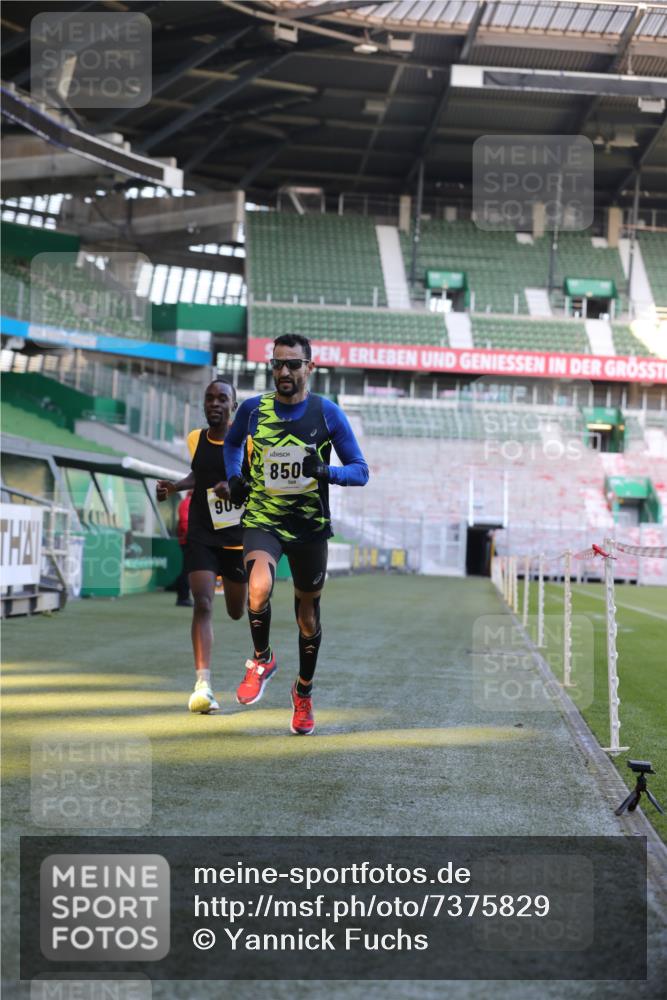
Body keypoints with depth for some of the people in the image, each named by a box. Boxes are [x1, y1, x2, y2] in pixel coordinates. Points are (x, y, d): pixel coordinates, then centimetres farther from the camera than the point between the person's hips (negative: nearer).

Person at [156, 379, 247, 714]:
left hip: (239, 536, -1)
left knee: (237, 611, 14)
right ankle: (203, 684, -21)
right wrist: (175, 486, 6)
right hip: (202, 537, 1)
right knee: (202, 603, -18)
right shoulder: (195, 439, 2)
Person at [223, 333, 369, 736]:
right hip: (262, 519, 0)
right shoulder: (253, 408, 0)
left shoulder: (328, 412, -5)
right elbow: (233, 442, 23)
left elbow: (360, 470, -2)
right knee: (259, 588, -29)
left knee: (308, 612, 12)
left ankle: (304, 692, 36)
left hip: (311, 526, 1)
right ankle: (263, 661, 1)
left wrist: (326, 471, -22)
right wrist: (234, 477, 5)